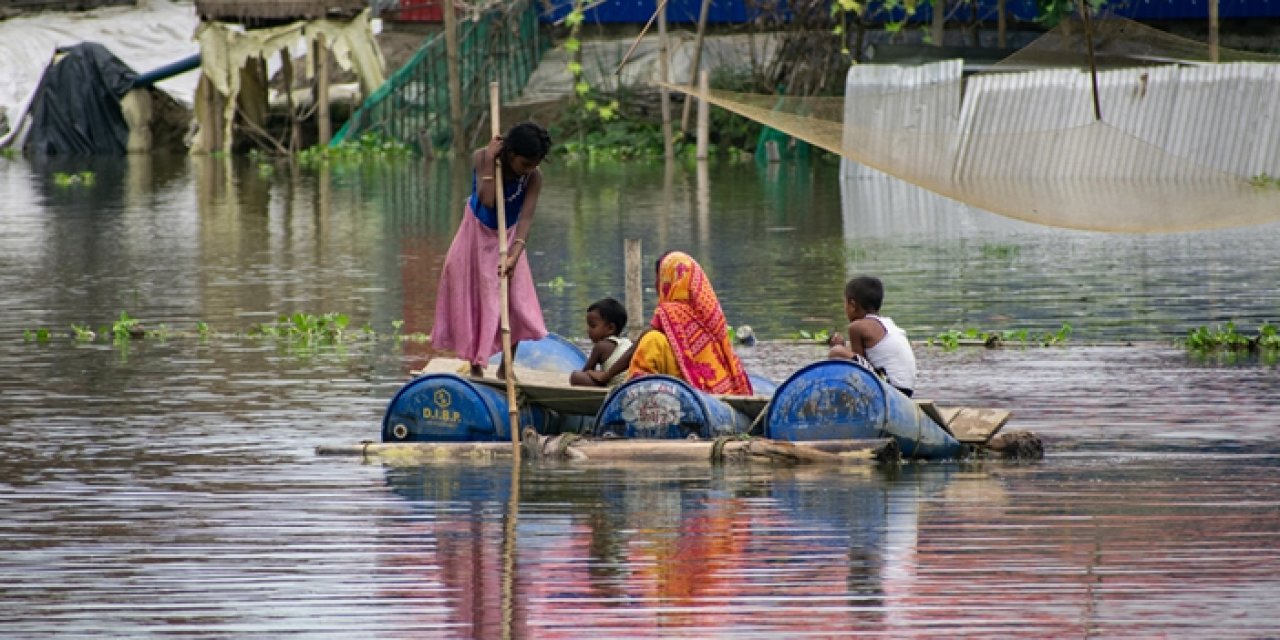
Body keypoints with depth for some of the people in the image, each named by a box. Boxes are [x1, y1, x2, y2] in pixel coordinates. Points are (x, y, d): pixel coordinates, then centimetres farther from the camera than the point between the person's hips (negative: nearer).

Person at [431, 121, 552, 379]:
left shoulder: (534, 177, -23)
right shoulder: (481, 158, -25)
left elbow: (526, 218, -32)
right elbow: (487, 201, -36)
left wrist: (514, 255, -45)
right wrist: (490, 161, -37)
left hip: (508, 240, 1)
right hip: (477, 234, -1)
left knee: (516, 301, -5)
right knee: (474, 299, 0)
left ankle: (506, 367, 9)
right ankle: (475, 365, 9)